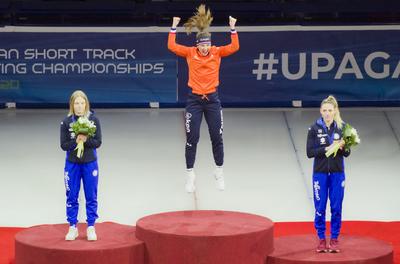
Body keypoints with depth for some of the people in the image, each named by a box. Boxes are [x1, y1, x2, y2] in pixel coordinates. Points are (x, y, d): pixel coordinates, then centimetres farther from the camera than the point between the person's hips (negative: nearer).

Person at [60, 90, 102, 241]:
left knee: (91, 197, 6)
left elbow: (98, 142, -6)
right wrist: (76, 141, -21)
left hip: (90, 163, 0)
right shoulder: (66, 122, -4)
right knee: (71, 197, 7)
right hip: (72, 164, 0)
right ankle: (72, 227, 18)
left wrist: (86, 140, -23)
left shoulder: (93, 120, -5)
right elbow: (63, 145, -6)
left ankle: (91, 228, 16)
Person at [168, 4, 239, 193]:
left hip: (212, 99, 1)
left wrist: (232, 28, -19)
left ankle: (219, 173, 24)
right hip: (194, 100, -1)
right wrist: (174, 27, -12)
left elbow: (234, 47, -13)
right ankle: (190, 176, 11)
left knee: (217, 137, 7)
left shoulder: (217, 52, -2)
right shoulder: (190, 53, -3)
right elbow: (172, 46, -9)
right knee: (192, 139, 0)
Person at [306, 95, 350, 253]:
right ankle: (321, 239, 16)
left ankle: (334, 239, 16)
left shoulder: (342, 127, 0)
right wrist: (327, 148, -19)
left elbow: (347, 153, 2)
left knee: (336, 208, 5)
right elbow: (310, 152, -8)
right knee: (320, 208, 4)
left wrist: (342, 147, -19)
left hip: (337, 173, 1)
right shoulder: (314, 129, -3)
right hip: (320, 173, -1)